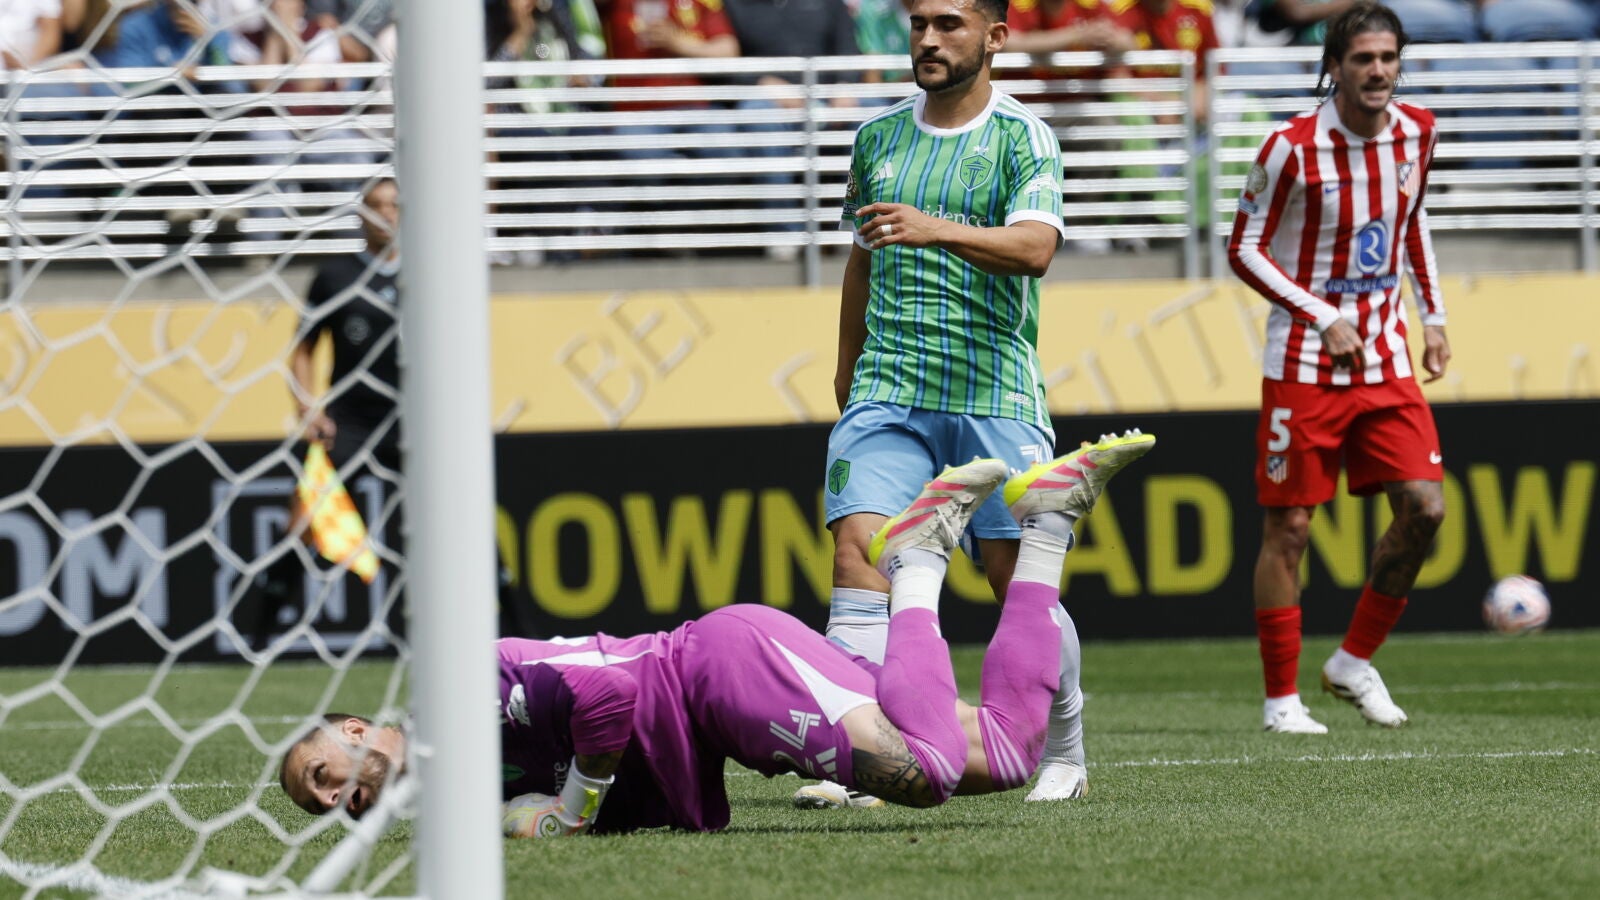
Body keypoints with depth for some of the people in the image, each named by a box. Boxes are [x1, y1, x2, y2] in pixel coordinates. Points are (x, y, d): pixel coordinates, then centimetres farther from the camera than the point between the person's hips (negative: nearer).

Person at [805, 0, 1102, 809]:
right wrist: (848, 365, 27)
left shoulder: (1022, 137, -3)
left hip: (994, 396, -3)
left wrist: (936, 229, -34)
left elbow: (1035, 247, -20)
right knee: (858, 550, -16)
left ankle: (1064, 756, 19)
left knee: (1020, 581, -1)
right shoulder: (878, 136, 13)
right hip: (888, 390, 3)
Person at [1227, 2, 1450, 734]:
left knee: (1424, 505, -6)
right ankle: (1281, 698, 7)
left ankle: (1355, 662, 10)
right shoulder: (1293, 147, -14)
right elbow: (1245, 249, -8)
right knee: (1289, 526, -2)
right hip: (1305, 364, -5)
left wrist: (1432, 315, 14)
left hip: (1385, 361, 5)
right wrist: (1324, 318, -16)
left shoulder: (1415, 133, 3)